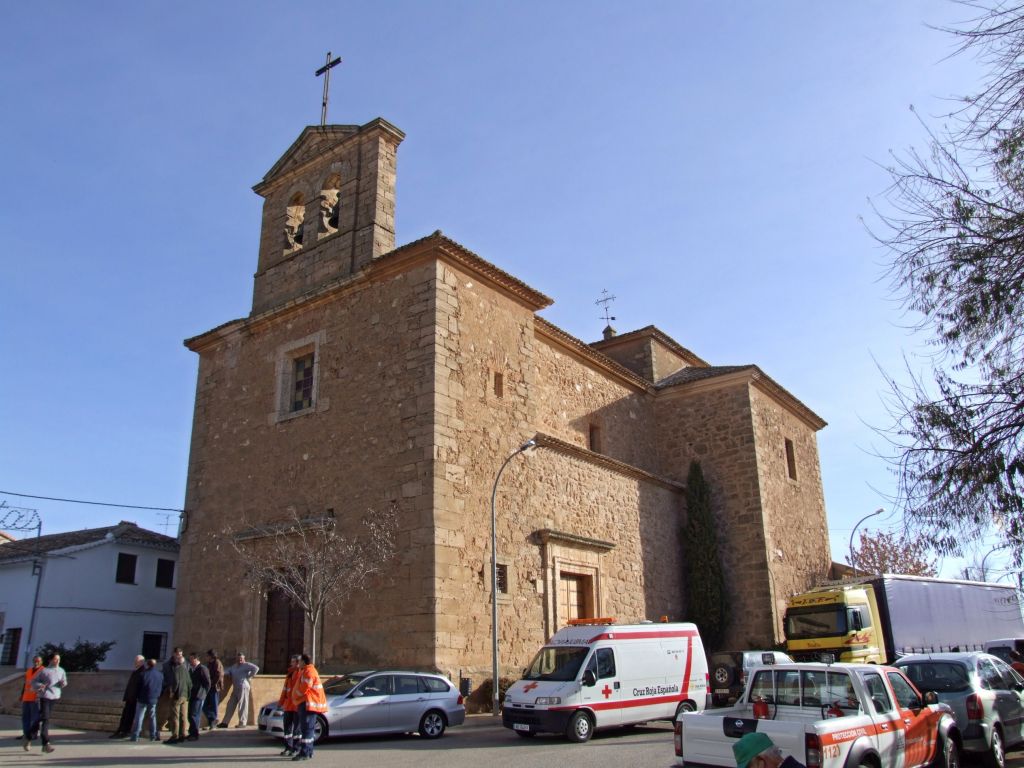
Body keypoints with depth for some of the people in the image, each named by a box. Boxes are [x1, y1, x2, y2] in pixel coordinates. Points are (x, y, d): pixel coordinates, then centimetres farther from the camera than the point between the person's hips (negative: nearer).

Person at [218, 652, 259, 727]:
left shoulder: (246, 665, -3)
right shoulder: (234, 666, 21)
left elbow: (256, 668, -13)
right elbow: (227, 671, 13)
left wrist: (250, 676, -9)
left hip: (243, 687, -8)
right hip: (235, 688, 8)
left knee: (242, 705, -5)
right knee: (231, 705, 9)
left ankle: (242, 723, 0)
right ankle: (225, 722, 14)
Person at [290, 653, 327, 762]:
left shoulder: (309, 672, -15)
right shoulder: (305, 671, 20)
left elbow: (304, 687, -21)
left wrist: (295, 697, -6)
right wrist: (296, 699, 15)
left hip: (308, 704, -11)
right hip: (306, 703, 11)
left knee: (307, 728, -12)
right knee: (307, 728, 15)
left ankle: (304, 753, -14)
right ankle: (309, 751, 21)